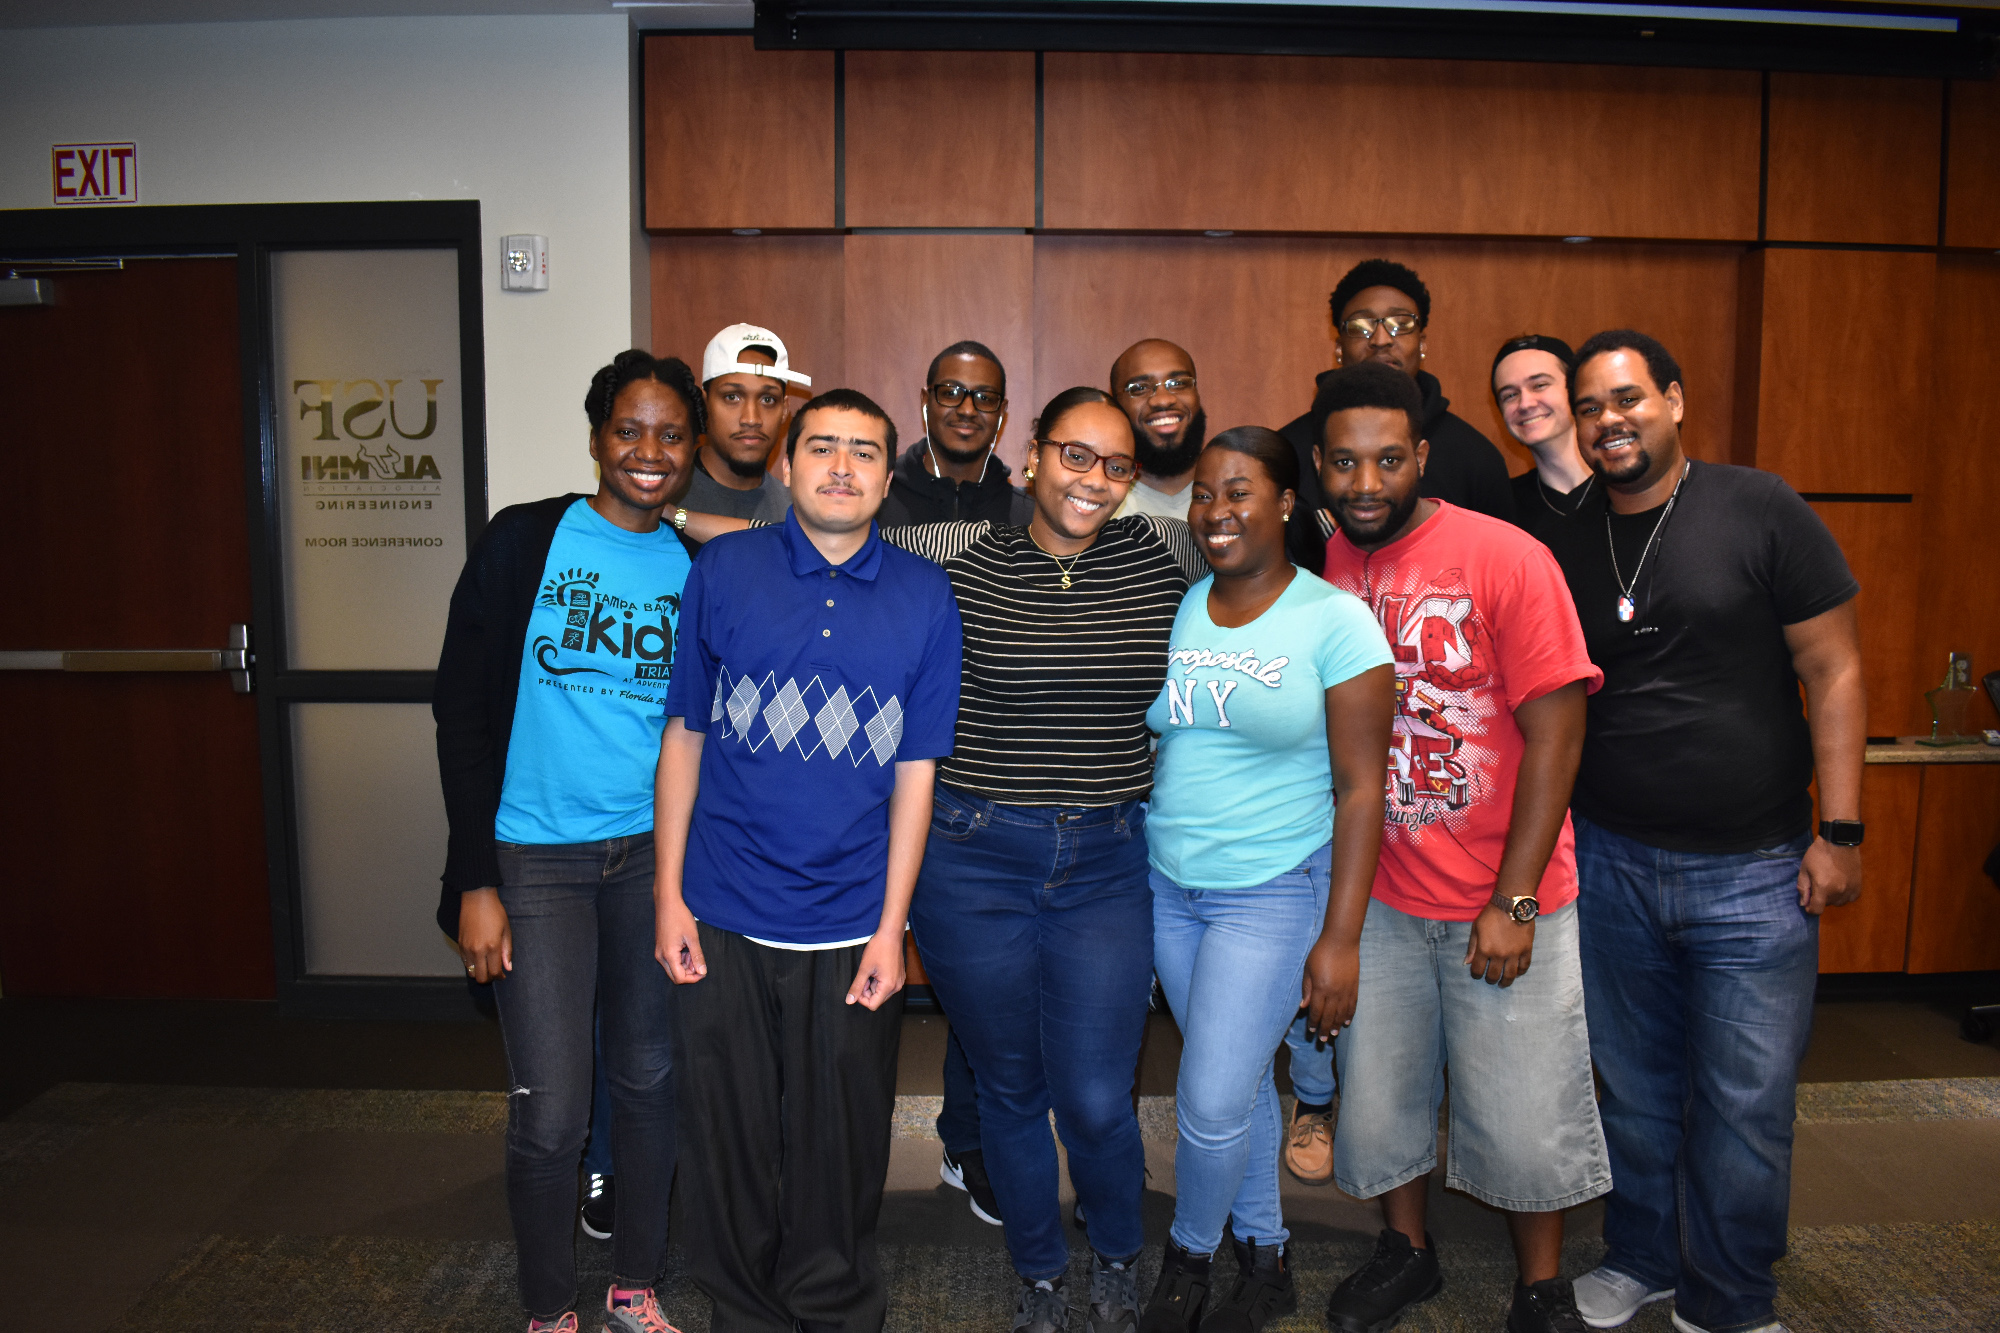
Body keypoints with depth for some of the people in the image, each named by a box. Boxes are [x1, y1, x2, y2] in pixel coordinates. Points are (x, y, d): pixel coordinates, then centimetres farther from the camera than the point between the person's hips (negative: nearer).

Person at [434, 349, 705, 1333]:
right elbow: (462, 710, -5)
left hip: (656, 853, 3)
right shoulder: (522, 541, -6)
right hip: (536, 858, -3)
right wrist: (475, 880, -9)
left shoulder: (702, 567, 4)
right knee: (550, 1113, 1)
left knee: (649, 1082, 13)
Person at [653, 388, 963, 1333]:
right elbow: (683, 735, 3)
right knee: (730, 1138, 13)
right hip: (724, 918, 0)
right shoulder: (722, 571, -2)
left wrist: (891, 927, -4)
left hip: (852, 929, 0)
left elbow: (915, 770, -1)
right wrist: (668, 895, -1)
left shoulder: (924, 596, -1)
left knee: (840, 1148, 13)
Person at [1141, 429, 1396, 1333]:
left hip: (1274, 890, -4)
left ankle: (1188, 1260, 25)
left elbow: (1360, 789, -10)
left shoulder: (1334, 620, -10)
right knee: (1240, 1080, 16)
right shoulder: (1176, 607, 3)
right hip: (1169, 886, 4)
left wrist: (1340, 937, -14)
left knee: (1211, 1101, -4)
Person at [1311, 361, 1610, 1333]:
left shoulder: (1506, 558, -14)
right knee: (1377, 1094, 15)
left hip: (1501, 900, -3)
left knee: (1524, 1119, 6)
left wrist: (1513, 901, -15)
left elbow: (1555, 733, -14)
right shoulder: (1326, 564, -1)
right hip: (1376, 892, 4)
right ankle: (1406, 1250, 40)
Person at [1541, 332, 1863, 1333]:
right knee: (1634, 1088, 16)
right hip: (1610, 863, 3)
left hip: (1752, 872, -3)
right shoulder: (1564, 544, 4)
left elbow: (1833, 671, -4)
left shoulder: (1759, 511, -6)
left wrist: (1840, 830, -8)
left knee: (1747, 1105, 5)